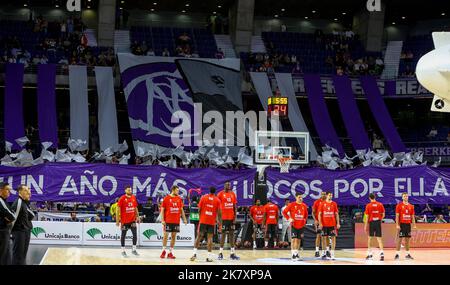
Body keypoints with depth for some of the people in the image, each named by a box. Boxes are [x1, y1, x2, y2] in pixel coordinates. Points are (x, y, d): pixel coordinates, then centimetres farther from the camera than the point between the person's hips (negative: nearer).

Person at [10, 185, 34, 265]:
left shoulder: (25, 203, 12)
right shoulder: (18, 202, -15)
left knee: (23, 254, 14)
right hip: (19, 231, -9)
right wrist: (10, 230, -13)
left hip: (26, 231, 9)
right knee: (18, 254, -6)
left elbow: (32, 216, 16)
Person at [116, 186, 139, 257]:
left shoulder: (134, 198, 6)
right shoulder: (122, 198, -9)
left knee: (135, 234, -3)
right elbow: (118, 209, -9)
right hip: (124, 220, -4)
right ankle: (123, 251, 14)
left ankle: (134, 250, 8)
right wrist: (117, 220, -12)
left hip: (132, 219, 4)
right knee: (123, 235, 5)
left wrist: (137, 217, 13)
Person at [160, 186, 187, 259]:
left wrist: (184, 219, 7)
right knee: (166, 235, -1)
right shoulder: (166, 198, -3)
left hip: (176, 221, 4)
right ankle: (163, 251, 13)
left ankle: (170, 252, 10)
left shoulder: (179, 199, 9)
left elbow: (181, 210, 14)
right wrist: (162, 220, -10)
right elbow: (162, 209, -3)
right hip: (168, 221, -4)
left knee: (174, 236, 4)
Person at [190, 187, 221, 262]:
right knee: (210, 238, 2)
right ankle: (209, 257, -3)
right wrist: (219, 220, 7)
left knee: (199, 236, 7)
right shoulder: (217, 200, 1)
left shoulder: (203, 197, 3)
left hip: (203, 221, 0)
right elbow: (219, 212, -3)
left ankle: (195, 253, -2)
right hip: (212, 222, 0)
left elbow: (199, 209, 3)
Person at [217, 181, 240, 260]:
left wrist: (235, 217, 5)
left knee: (232, 234, 5)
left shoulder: (233, 194, 9)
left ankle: (232, 253, 8)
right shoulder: (220, 194, -4)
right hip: (223, 217, -5)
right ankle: (221, 253, 2)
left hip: (231, 217, 5)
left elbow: (235, 206, 12)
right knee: (223, 234, -3)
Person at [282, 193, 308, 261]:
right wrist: (289, 218, -10)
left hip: (301, 226, 4)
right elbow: (284, 212, -2)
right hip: (294, 225, -4)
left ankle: (296, 254, 16)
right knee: (294, 239, -8)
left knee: (298, 240, 8)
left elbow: (306, 214, 21)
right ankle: (293, 254, -7)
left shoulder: (304, 206, 6)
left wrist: (304, 220, 7)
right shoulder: (292, 205, -6)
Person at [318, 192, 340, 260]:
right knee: (324, 238, 4)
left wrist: (338, 223, 0)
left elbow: (336, 214, 8)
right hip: (324, 224, -1)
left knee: (333, 238, -3)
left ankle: (332, 254, -1)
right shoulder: (323, 204, 2)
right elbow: (320, 214, 1)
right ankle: (323, 253, 12)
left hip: (332, 224, 1)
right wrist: (320, 223, -7)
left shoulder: (334, 204, 6)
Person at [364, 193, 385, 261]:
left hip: (371, 222, -1)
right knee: (379, 238, 1)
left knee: (369, 237, 14)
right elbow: (383, 215, 4)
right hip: (378, 222, 1)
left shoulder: (368, 206, -4)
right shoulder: (380, 204, 2)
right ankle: (381, 252, -16)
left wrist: (365, 226, 0)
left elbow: (367, 217, -4)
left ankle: (370, 254, 16)